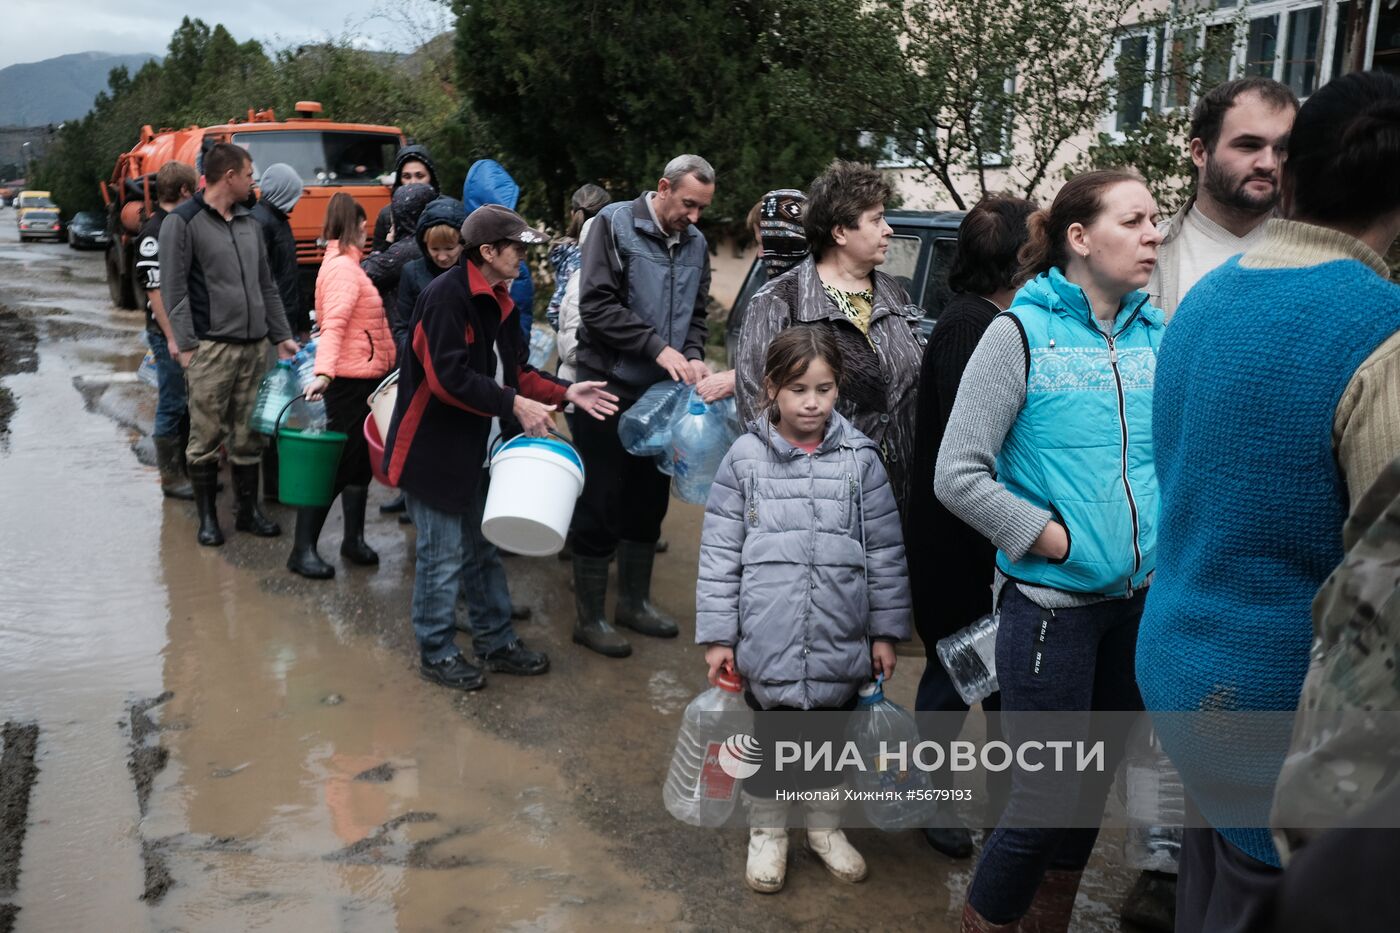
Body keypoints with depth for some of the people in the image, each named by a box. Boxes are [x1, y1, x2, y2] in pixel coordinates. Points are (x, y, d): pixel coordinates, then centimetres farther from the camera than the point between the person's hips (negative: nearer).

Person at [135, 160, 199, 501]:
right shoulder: (154, 232, -14)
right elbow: (154, 289, -18)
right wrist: (172, 337, -21)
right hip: (169, 333, -9)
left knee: (190, 404, 14)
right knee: (172, 406, -1)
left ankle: (186, 467, 25)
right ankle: (171, 478, 8)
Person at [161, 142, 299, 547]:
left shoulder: (248, 222, 17)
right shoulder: (183, 222, -4)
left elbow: (266, 285, 20)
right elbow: (174, 289, -8)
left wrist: (282, 336, 16)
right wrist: (187, 345, -14)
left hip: (253, 346, 6)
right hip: (211, 347, -6)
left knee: (249, 436, 10)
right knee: (207, 436, 0)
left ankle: (248, 510, 20)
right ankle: (207, 517, 11)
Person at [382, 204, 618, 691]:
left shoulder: (498, 301, 8)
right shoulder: (446, 295, -21)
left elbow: (516, 370, 11)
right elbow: (449, 377, -28)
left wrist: (566, 392, -3)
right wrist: (514, 405, -24)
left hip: (472, 447, 9)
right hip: (433, 447, -9)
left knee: (483, 549, 18)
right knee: (443, 555, 2)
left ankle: (496, 642, 30)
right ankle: (436, 653, 19)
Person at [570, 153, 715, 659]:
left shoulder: (695, 243, 9)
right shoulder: (615, 223, -10)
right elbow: (597, 305, -17)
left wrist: (694, 356, -4)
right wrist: (659, 348, -22)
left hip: (661, 392, 6)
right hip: (609, 389, -6)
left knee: (649, 503, 15)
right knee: (599, 507, 1)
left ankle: (634, 602, 30)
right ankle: (589, 618, 12)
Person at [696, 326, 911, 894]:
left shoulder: (860, 459, -2)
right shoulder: (746, 459, -5)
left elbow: (885, 553, 3)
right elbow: (720, 554, -2)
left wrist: (885, 632, 4)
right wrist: (717, 635, -3)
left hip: (840, 643, 2)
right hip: (768, 642, -1)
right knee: (769, 735, 12)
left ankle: (825, 826, 41)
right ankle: (767, 833, 36)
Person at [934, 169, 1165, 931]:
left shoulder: (1156, 334, 3)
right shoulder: (1022, 333, -10)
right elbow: (957, 476, -14)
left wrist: (1170, 537, -4)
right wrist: (1057, 541, -14)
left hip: (1139, 602, 5)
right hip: (1052, 604, -5)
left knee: (1095, 784, 19)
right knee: (1046, 801, 1)